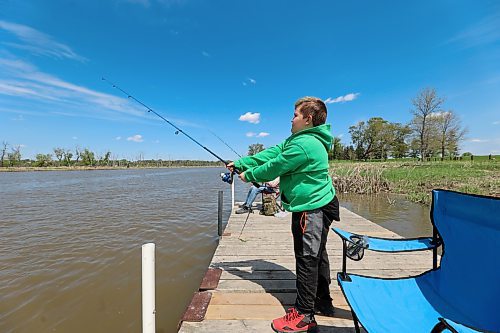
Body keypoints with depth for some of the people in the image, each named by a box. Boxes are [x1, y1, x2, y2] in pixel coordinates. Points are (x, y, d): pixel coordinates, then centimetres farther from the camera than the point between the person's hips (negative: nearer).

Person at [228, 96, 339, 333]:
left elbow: (274, 167, -16)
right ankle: (323, 303, 37)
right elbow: (269, 154, 10)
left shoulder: (304, 144, -21)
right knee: (316, 256, 19)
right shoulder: (299, 140, 13)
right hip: (316, 207, 11)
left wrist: (249, 175, 0)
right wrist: (240, 163, 8)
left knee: (307, 258, 0)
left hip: (311, 209, -11)